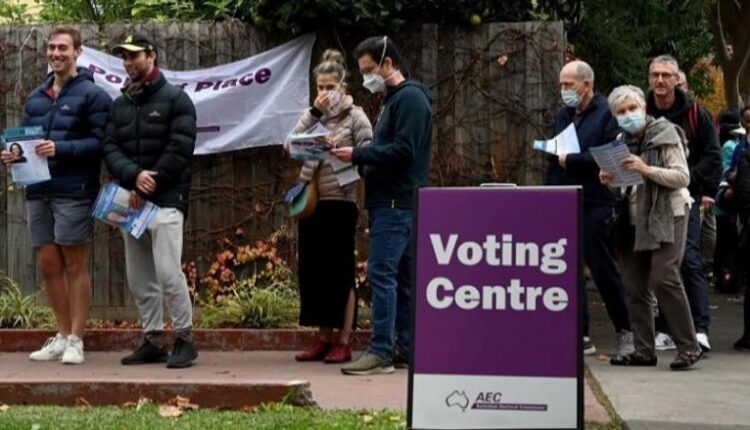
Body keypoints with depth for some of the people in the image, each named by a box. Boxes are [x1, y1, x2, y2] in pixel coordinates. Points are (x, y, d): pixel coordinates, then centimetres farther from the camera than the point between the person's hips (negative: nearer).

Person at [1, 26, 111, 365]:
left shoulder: (92, 95, -2)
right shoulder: (35, 97, 18)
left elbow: (100, 142, -11)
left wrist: (61, 149, -23)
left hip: (74, 193, -6)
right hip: (38, 192, 6)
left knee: (75, 266, 0)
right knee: (48, 266, 9)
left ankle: (75, 340, 6)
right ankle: (62, 336, 20)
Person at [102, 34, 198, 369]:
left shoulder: (175, 99, -1)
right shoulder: (120, 105, 16)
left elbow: (180, 149, -10)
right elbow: (110, 149, 6)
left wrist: (146, 189, -13)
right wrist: (134, 176, -15)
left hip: (165, 200, -6)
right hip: (131, 201, 6)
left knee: (168, 272, -15)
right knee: (139, 277, 7)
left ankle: (184, 338, -5)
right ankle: (153, 341, 15)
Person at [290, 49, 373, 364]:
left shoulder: (355, 117, -1)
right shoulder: (313, 116, 13)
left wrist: (343, 152, -22)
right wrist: (315, 112, -10)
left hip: (340, 203, -6)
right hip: (311, 202, 6)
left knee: (340, 273, -2)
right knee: (312, 271, 7)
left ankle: (343, 342, 3)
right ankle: (324, 339, 16)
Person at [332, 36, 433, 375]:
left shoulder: (410, 98, -10)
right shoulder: (394, 99, 22)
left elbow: (403, 151, -19)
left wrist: (357, 155, -15)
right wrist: (359, 156, 7)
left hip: (397, 203, -10)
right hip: (394, 202, 10)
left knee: (382, 273, -12)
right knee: (403, 276, 10)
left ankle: (381, 351, -12)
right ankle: (406, 348, 13)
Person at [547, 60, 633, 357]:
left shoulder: (607, 115, -6)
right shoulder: (563, 116, 17)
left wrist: (571, 160, -16)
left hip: (595, 204, -7)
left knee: (604, 271, 0)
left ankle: (625, 331, 14)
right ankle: (580, 336, 10)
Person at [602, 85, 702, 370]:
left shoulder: (665, 135, -5)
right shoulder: (621, 142, 14)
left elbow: (683, 177, -12)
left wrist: (646, 170, -23)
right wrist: (610, 181, 1)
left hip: (667, 216, -7)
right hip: (634, 219, 7)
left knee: (664, 279, -17)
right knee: (637, 287, 4)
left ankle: (689, 347, -10)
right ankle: (644, 351, 10)